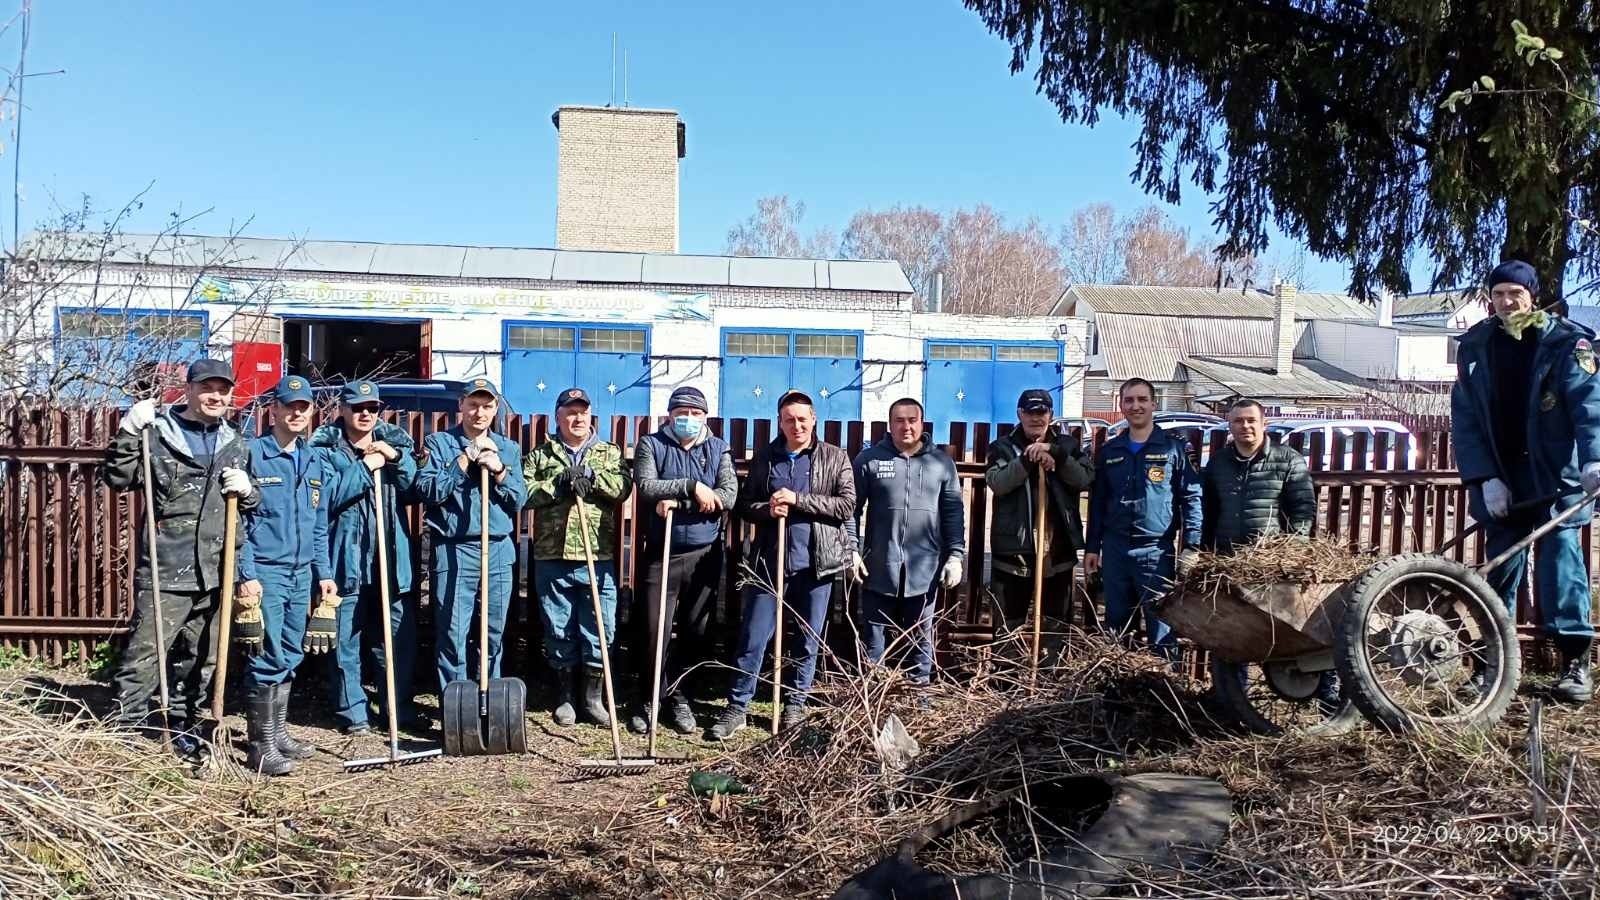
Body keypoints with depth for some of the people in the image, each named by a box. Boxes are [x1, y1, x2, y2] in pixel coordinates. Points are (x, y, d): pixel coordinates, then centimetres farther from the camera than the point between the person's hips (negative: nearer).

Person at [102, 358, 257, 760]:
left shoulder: (235, 445, 14)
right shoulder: (158, 434, -1)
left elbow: (255, 503, 23)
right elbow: (117, 477, -7)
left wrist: (247, 491, 0)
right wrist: (129, 432, -18)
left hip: (215, 573, 5)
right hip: (165, 569, -5)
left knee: (200, 658, 14)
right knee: (143, 652, -6)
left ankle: (183, 727, 28)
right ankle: (124, 729, 4)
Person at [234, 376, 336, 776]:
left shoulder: (316, 460, 13)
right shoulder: (253, 454, -6)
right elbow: (236, 519, -9)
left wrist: (324, 572, 12)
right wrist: (246, 574, -14)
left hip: (302, 574, 6)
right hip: (265, 573, -6)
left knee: (290, 658, 12)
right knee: (267, 659, -6)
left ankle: (278, 733, 24)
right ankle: (261, 746, 3)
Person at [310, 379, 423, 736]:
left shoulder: (396, 441, 12)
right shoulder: (325, 447, 0)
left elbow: (415, 491, 4)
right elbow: (327, 497, -13)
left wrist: (397, 458, -9)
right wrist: (365, 468, -15)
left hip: (392, 556, 3)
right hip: (347, 558, -3)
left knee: (400, 636, 8)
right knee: (347, 638, 3)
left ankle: (401, 708, 19)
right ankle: (351, 710, 16)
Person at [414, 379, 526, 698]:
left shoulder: (509, 448, 13)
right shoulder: (439, 442, 3)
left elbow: (518, 501, 6)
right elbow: (428, 491, -9)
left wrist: (499, 471, -9)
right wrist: (466, 459, -11)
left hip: (499, 552, 3)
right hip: (453, 551, -3)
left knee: (493, 634, 9)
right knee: (453, 633, -3)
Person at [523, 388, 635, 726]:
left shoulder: (610, 453, 12)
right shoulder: (540, 454, 10)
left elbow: (623, 487, -5)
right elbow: (524, 491, -3)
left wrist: (590, 477, -15)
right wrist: (557, 483, -15)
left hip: (598, 559, 0)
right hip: (552, 558, 0)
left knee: (600, 630, 2)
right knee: (558, 630, 8)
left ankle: (594, 696, 17)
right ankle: (564, 696, 22)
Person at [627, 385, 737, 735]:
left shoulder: (718, 449, 8)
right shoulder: (651, 445, 3)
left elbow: (729, 495, -7)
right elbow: (646, 486, -14)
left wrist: (677, 502, -16)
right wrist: (692, 487, -23)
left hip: (705, 556, 2)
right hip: (662, 555, -2)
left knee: (697, 632, 8)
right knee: (654, 631, -4)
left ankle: (677, 695, 24)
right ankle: (650, 698, 14)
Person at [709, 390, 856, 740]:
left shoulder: (835, 458, 2)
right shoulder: (764, 457, 6)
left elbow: (847, 505, -7)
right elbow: (744, 504, 8)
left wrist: (798, 499, -15)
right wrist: (767, 509, -14)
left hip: (815, 564, 0)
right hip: (769, 562, 1)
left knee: (807, 640, 10)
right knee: (752, 639, 2)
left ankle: (795, 704, 25)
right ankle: (736, 708, 11)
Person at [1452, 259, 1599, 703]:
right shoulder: (1475, 346, 4)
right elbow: (1464, 417, 1)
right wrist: (1485, 478, -8)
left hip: (1556, 473, -3)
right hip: (1499, 476, 3)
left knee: (1560, 552, -10)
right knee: (1501, 562, 7)